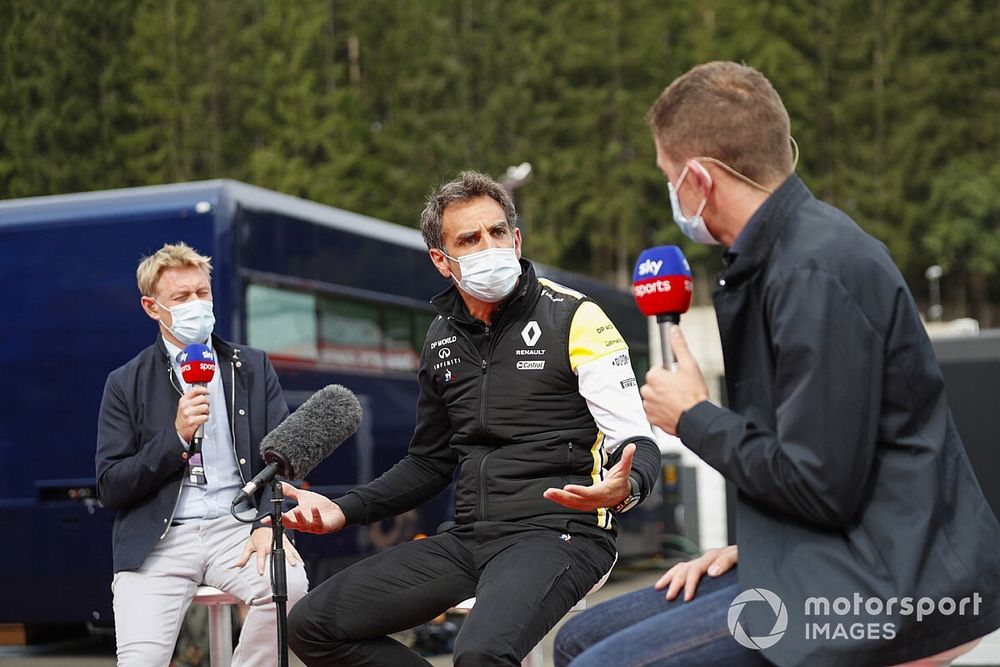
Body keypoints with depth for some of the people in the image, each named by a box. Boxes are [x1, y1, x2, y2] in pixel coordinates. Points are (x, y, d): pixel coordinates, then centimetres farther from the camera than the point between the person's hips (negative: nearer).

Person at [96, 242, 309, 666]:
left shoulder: (253, 368, 14)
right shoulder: (126, 384, 9)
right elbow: (109, 489, 4)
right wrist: (177, 437, -9)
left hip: (236, 526, 2)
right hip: (159, 538, -1)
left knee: (290, 585, -30)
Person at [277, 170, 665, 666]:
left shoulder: (572, 318, -6)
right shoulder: (443, 338, 13)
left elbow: (639, 444, -9)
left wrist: (622, 489, -33)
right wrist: (344, 511, 11)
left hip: (556, 535, -7)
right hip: (468, 538, 7)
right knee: (312, 627, -2)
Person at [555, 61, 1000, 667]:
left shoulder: (816, 273, -20)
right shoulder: (786, 252, 11)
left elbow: (819, 485, -21)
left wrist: (694, 419, -7)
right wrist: (749, 547, 9)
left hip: (887, 589, -10)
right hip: (832, 555, 10)